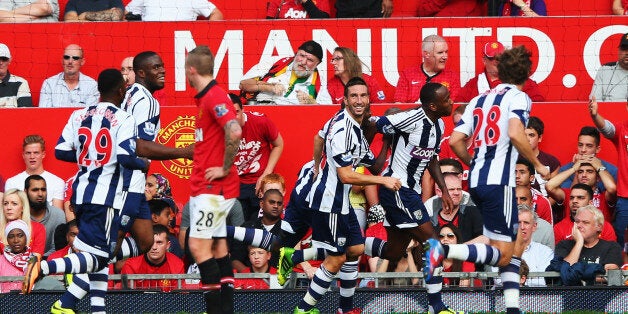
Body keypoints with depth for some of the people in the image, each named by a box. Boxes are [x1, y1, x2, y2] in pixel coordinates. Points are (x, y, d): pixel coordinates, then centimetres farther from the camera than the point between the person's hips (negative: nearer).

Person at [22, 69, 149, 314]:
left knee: (98, 257, 16)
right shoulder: (123, 120, -8)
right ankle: (43, 267, -27)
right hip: (104, 197, -7)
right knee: (95, 257, -8)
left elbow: (61, 151, 6)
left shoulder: (79, 116, 9)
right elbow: (126, 157, -18)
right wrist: (144, 164, 3)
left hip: (80, 193, 7)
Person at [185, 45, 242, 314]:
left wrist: (225, 168, -21)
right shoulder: (206, 97, 15)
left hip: (213, 187, -10)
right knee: (217, 246, 9)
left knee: (199, 246, -12)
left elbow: (234, 132, -30)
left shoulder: (215, 97, -16)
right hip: (204, 187, 10)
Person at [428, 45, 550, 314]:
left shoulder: (480, 99, 17)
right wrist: (538, 165, -7)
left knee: (513, 247, 15)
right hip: (499, 181, -8)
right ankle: (444, 251, -26)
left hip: (477, 181, 8)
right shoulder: (518, 97, -2)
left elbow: (455, 141, 11)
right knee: (503, 254, -6)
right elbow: (515, 134, -20)